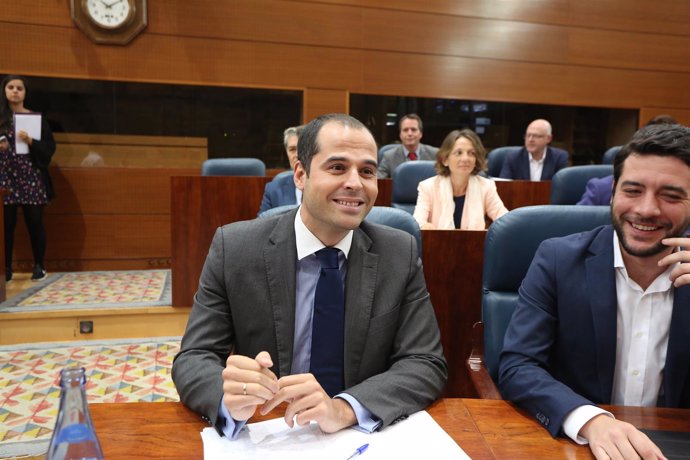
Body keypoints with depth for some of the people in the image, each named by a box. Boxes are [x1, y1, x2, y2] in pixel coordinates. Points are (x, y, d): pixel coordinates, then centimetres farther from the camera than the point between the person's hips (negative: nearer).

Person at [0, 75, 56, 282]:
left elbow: (50, 148, 1)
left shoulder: (36, 117, 6)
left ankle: (39, 266, 10)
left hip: (31, 177, -1)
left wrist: (30, 142, -14)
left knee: (35, 223, 1)